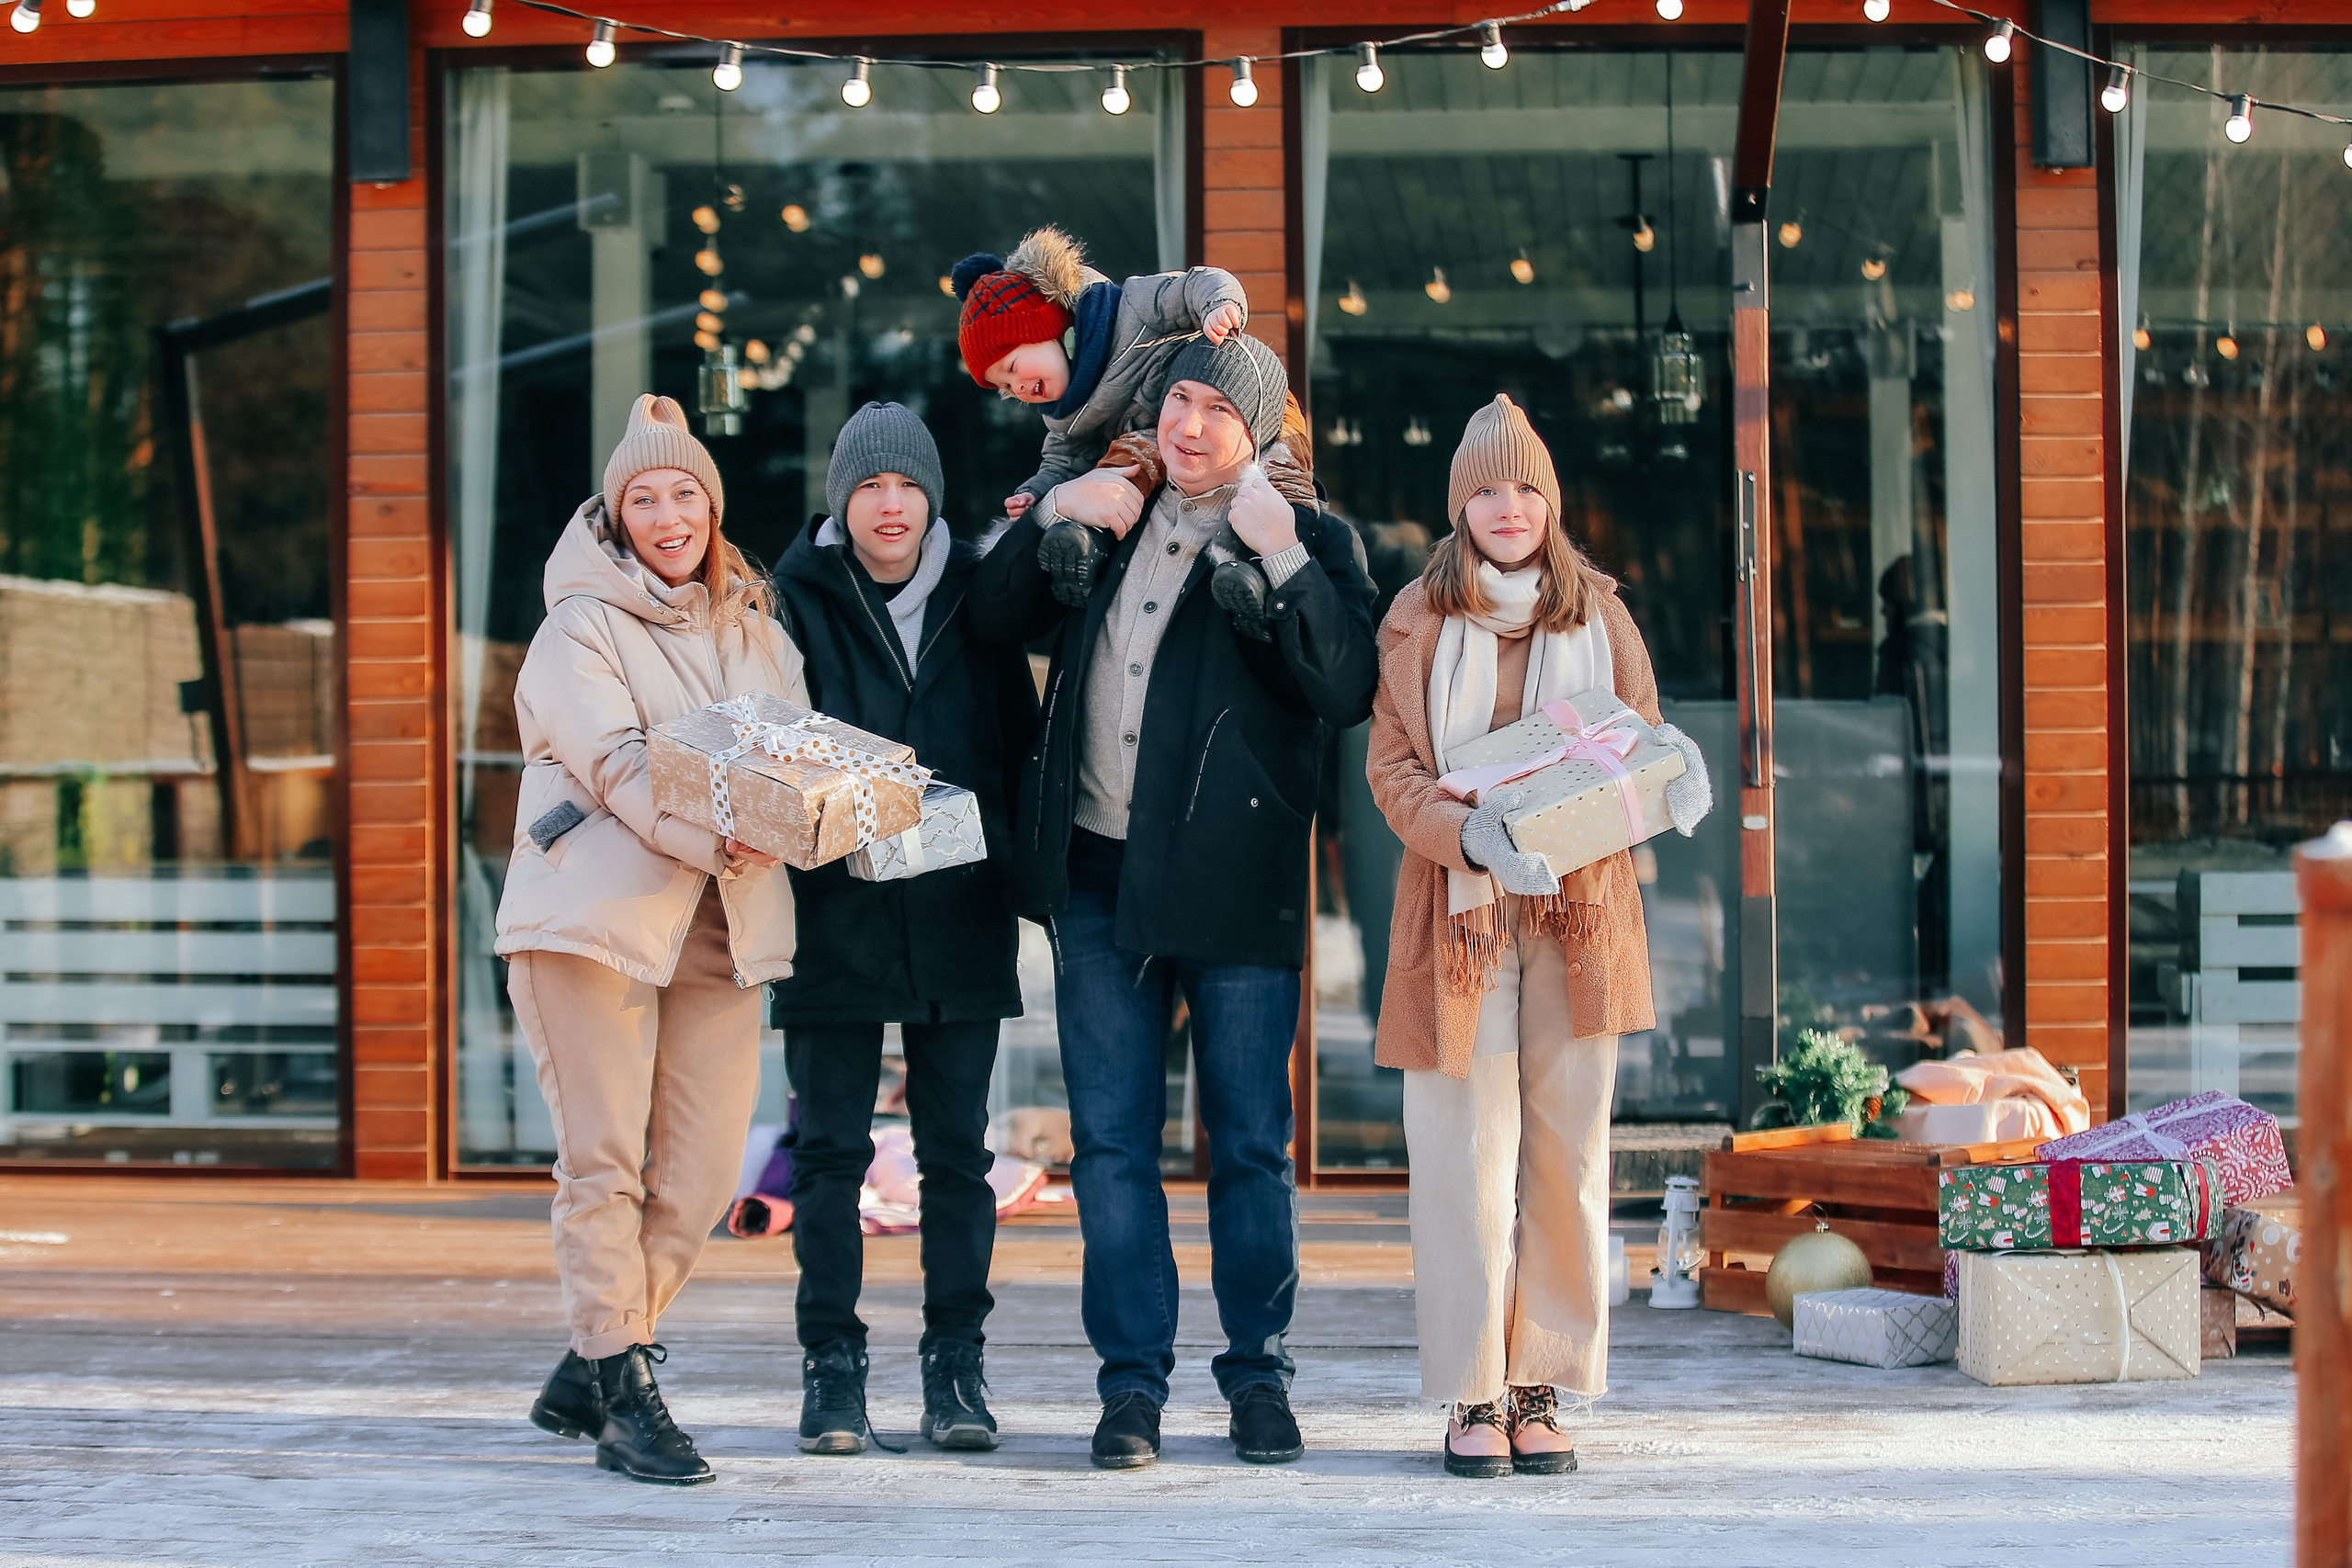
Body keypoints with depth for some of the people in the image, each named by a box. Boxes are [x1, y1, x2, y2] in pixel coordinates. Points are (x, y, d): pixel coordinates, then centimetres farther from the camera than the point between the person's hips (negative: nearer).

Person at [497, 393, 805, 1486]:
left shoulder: (755, 629, 19)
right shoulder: (582, 628, 1)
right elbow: (617, 766, -12)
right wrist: (716, 837, -25)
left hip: (724, 922, 5)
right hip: (596, 907, -5)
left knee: (703, 1168, 2)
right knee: (605, 1158, -7)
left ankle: (585, 1373, 16)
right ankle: (623, 1393, -2)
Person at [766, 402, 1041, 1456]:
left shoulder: (977, 599, 9)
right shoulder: (799, 600, 3)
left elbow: (1019, 742, 12)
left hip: (959, 919, 2)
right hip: (834, 910, -2)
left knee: (957, 1147, 4)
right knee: (830, 1147, 0)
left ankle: (955, 1364, 10)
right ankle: (832, 1363, 7)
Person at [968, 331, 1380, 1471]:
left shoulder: (1309, 543, -2)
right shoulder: (1110, 517, 13)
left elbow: (1347, 693, -14)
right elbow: (994, 620, 16)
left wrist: (1283, 557, -21)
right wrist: (1048, 515, 1)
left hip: (1233, 881, -4)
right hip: (1098, 875, 4)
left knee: (1250, 1142, 4)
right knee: (1111, 1141, 5)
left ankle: (1258, 1375, 15)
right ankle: (1132, 1379, 11)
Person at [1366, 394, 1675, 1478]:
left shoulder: (1597, 616, 10)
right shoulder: (1417, 622, 5)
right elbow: (1391, 766, 1)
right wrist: (1474, 833, -18)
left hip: (1579, 912, 2)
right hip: (1460, 910, -2)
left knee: (1566, 1152, 1)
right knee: (1465, 1155, -5)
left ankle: (1541, 1393, 7)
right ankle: (1471, 1397, 1)